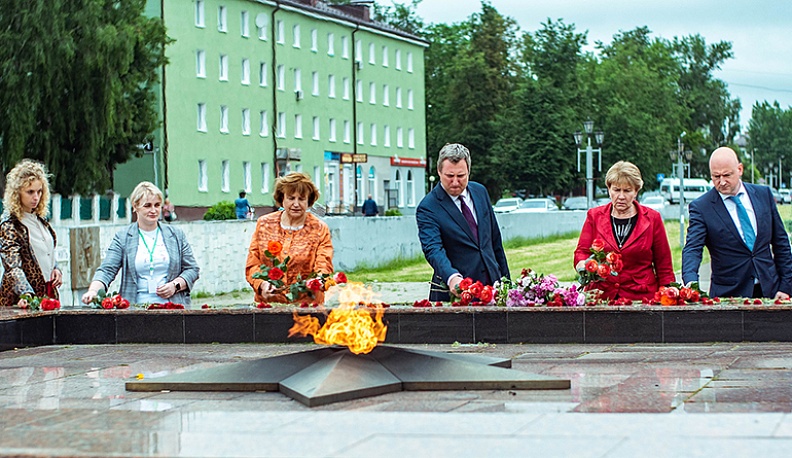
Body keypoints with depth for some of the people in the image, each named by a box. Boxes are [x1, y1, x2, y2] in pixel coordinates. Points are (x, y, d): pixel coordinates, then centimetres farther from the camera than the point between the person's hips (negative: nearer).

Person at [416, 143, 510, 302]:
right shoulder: (427, 208, -10)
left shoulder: (480, 191, 9)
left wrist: (505, 279, 18)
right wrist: (452, 277, -39)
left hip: (492, 284, 5)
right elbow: (433, 249, -22)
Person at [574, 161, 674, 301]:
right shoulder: (594, 216, 11)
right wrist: (583, 264, -15)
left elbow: (664, 266, 10)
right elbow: (581, 251, 8)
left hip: (642, 297, -1)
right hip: (600, 297, 1)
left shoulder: (652, 218, 8)